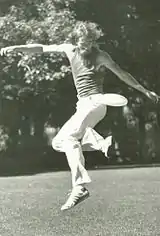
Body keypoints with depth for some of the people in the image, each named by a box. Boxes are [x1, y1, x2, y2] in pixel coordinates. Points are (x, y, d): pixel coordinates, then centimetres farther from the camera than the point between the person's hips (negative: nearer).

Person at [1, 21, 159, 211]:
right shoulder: (69, 49, 9)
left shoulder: (100, 56, -4)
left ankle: (80, 187, -32)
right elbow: (41, 48, 9)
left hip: (94, 102, -7)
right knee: (58, 142, 3)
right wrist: (16, 48, -2)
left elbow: (122, 74, 5)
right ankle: (101, 142, -6)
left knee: (68, 137, -25)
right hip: (83, 105, 7)